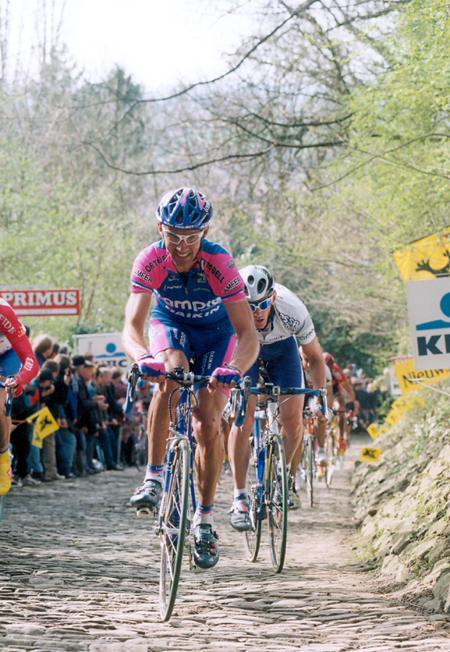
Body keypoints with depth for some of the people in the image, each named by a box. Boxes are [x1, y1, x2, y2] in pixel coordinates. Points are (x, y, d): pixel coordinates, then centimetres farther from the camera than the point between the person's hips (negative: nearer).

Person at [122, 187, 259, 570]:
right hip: (169, 325, 1)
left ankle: (204, 520, 5)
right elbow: (131, 328, -37)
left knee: (208, 425, -13)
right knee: (171, 371, -34)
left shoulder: (220, 263, -34)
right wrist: (143, 358, -59)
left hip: (215, 331, -1)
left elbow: (248, 335, -38)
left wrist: (234, 369, -58)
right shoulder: (150, 261, -30)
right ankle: (153, 478, -25)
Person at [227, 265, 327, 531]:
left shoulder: (293, 310, -35)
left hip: (281, 348, 1)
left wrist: (319, 397, -24)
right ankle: (240, 497, -10)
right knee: (242, 419, -18)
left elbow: (315, 356, -18)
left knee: (293, 418, -12)